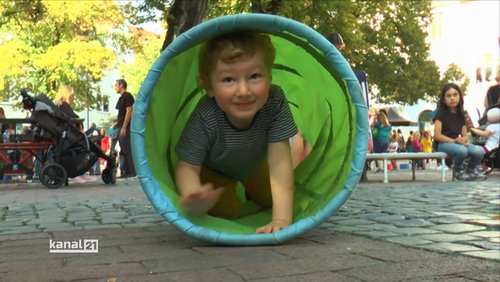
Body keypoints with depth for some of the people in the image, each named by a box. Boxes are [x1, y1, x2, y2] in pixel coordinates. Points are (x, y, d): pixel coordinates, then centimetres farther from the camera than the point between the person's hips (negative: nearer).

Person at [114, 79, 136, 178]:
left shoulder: (127, 96, -9)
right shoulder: (121, 97, 18)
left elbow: (129, 112, -17)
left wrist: (124, 127, -21)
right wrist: (117, 122, 18)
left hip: (126, 127, -9)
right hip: (121, 127, 9)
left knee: (127, 149, -10)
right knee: (123, 150, 9)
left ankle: (132, 171, -8)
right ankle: (126, 172, 13)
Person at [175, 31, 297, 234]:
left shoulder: (275, 103, -38)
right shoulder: (205, 117, -42)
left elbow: (280, 163, -40)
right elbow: (187, 167, -33)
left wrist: (282, 219, -49)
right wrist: (192, 195, -57)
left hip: (254, 164, 2)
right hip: (213, 170, -2)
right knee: (225, 210, -15)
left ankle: (250, 190, 41)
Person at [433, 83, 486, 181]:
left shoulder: (460, 115, 14)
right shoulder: (441, 113, -4)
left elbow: (465, 135, 13)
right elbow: (437, 136, -12)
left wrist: (463, 139, -12)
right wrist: (454, 141, -17)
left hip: (458, 142, 5)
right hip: (443, 144, -5)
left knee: (480, 151, -22)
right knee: (462, 150, -37)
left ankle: (470, 170, 9)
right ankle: (458, 171, -3)